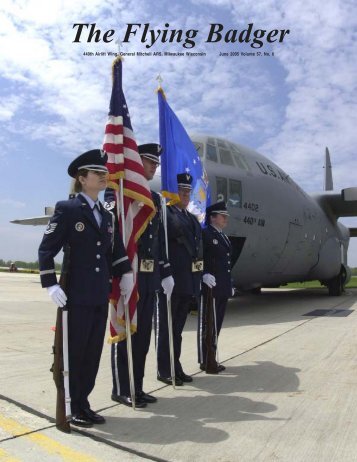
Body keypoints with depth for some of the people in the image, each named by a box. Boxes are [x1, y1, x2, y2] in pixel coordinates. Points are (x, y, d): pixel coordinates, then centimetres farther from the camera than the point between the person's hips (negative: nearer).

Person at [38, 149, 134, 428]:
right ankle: (69, 407, 22)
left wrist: (126, 274, 10)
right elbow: (46, 250, -8)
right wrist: (51, 285, -15)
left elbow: (116, 250, 21)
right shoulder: (66, 209, -5)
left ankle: (83, 404, 27)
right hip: (76, 296, -6)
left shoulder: (107, 216, 15)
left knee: (93, 353, 12)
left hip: (101, 297, 6)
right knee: (73, 352, 5)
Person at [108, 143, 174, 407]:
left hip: (150, 278, 7)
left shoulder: (155, 199, 17)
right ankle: (121, 389, 19)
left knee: (143, 334, 14)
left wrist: (166, 273, 13)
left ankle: (137, 387, 27)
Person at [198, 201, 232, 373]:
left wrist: (230, 284, 20)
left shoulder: (224, 236, 19)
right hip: (210, 287, -8)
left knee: (217, 324, 13)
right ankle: (205, 361, 9)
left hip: (223, 288, 8)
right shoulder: (205, 234, -8)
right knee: (207, 324, 0)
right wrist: (204, 274, -25)